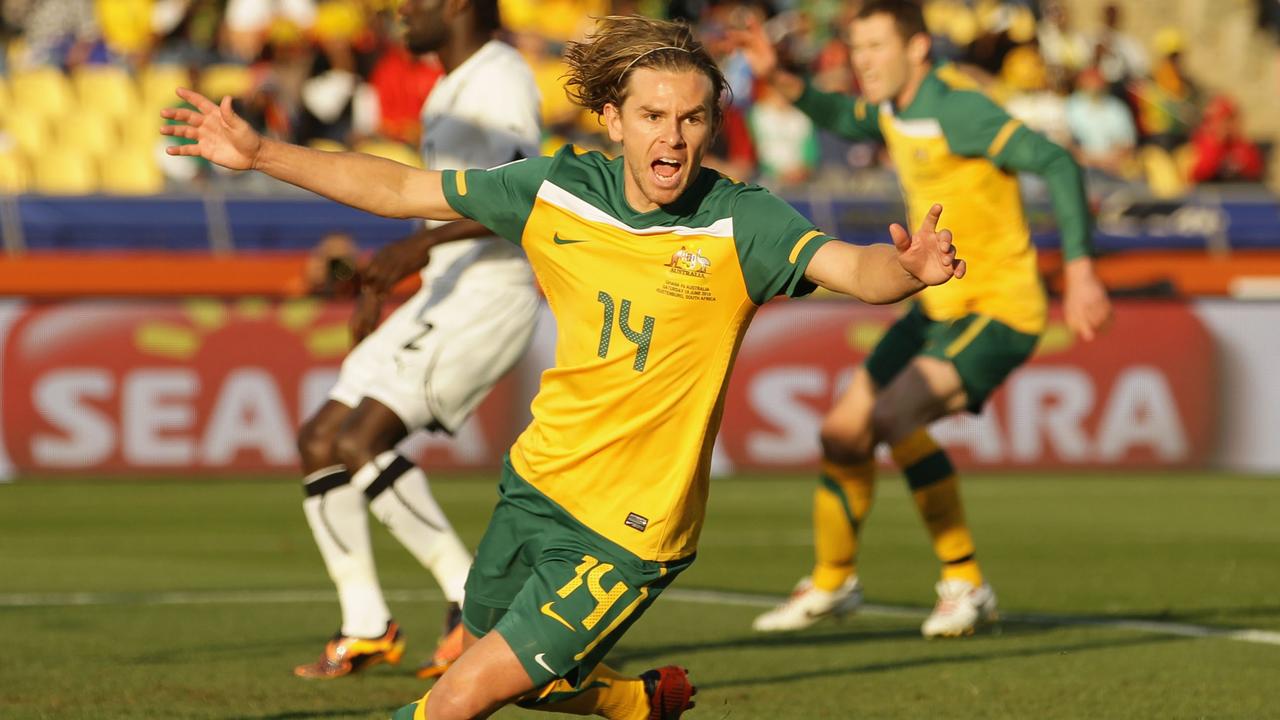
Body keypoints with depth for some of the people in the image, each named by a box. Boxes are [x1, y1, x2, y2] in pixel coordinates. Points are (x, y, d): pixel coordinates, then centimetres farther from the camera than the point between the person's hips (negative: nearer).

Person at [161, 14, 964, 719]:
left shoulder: (740, 223, -18)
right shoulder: (559, 190, -5)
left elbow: (852, 268, -34)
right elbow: (401, 189, 4)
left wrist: (907, 269, -56)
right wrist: (263, 153, -1)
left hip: (626, 536, -6)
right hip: (536, 486, 6)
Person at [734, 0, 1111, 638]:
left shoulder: (956, 109, -21)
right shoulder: (891, 107, 5)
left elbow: (1055, 163, -26)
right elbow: (846, 120, 29)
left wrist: (1079, 272, -31)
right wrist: (782, 82, 12)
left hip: (997, 310, -9)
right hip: (938, 305, 9)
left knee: (893, 418, -25)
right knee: (844, 432, 11)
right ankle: (831, 583, 29)